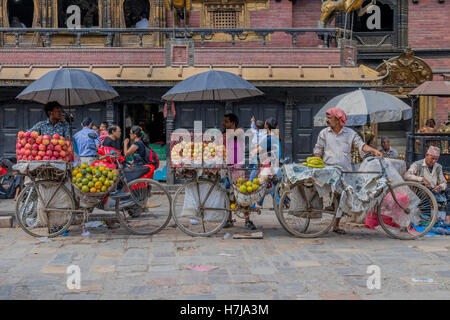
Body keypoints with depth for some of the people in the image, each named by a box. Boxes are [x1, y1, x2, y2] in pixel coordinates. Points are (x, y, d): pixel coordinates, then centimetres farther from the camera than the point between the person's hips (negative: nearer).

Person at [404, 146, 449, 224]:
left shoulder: (438, 167, 14)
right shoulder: (417, 165, -3)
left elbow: (443, 182, 12)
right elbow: (407, 175, -18)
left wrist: (440, 186, -13)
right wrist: (422, 179, -29)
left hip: (434, 191, 5)